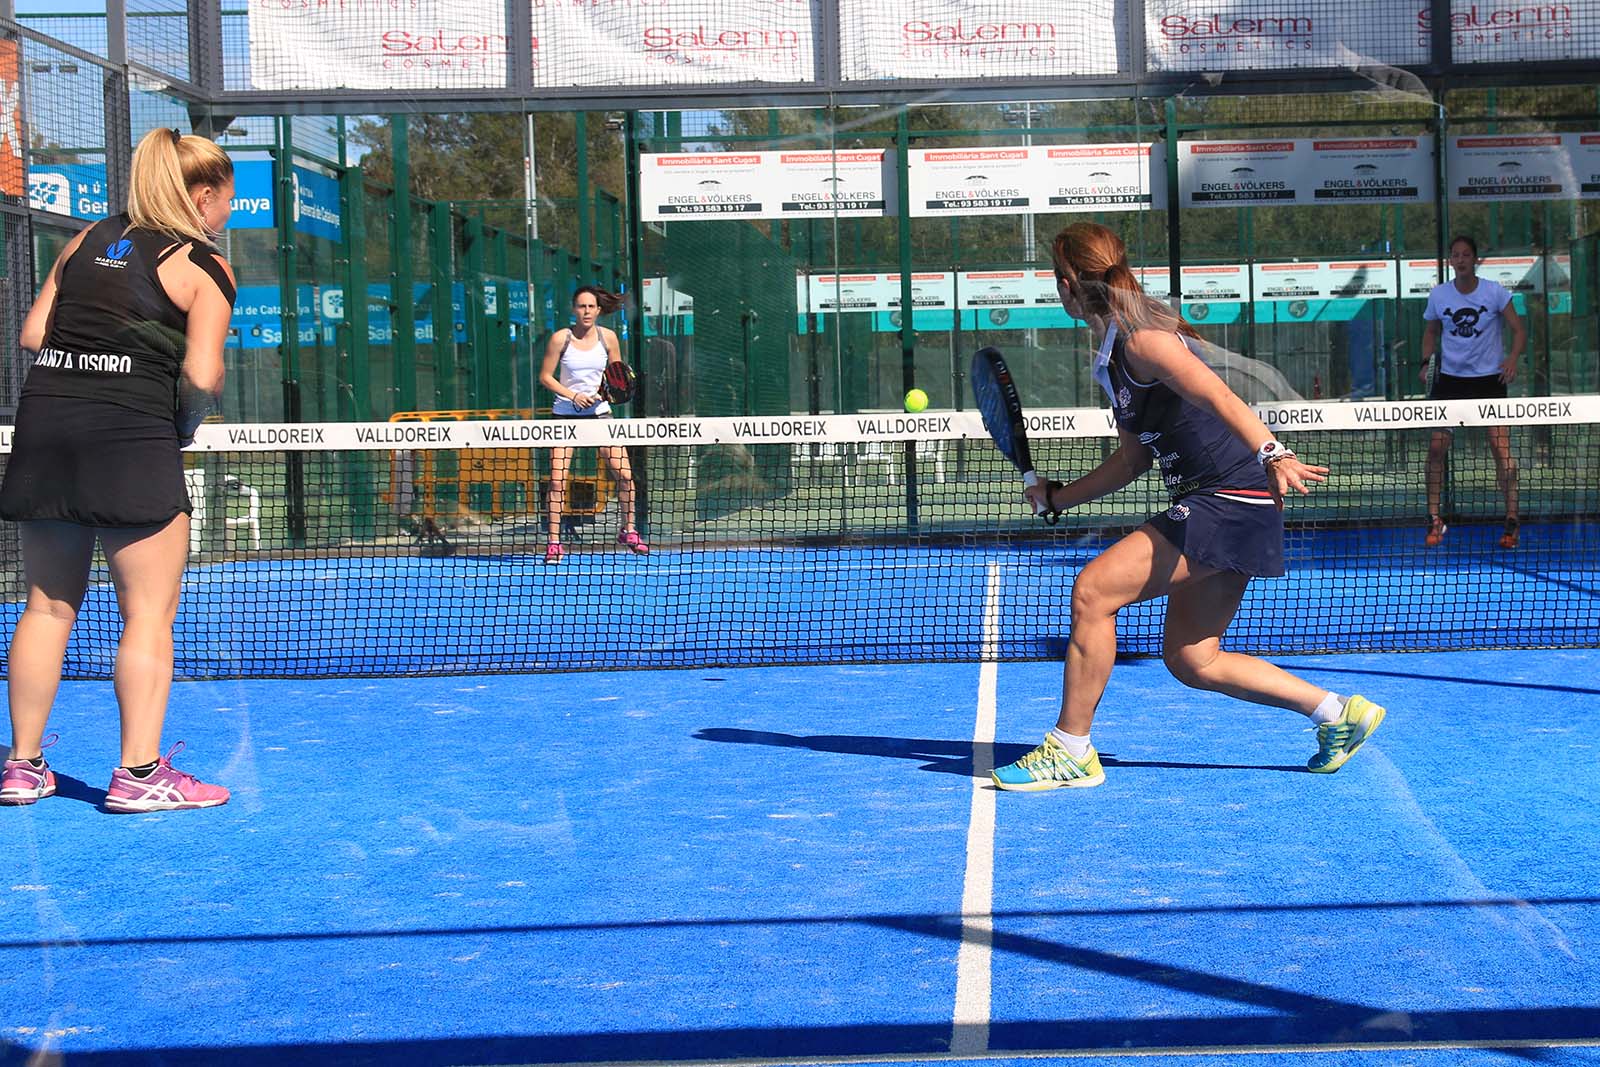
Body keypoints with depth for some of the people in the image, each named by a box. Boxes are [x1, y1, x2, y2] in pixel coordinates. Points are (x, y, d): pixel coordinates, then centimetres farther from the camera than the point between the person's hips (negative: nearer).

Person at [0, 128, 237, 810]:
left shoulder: (89, 240, 16)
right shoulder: (205, 267, -1)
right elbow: (201, 375, -12)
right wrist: (187, 418, 7)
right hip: (132, 439, -6)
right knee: (149, 614, 2)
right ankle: (138, 773, 2)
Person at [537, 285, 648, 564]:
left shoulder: (607, 337, -1)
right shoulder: (560, 338, -8)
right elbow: (545, 376, -4)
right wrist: (573, 395, -16)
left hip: (599, 411, 2)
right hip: (566, 413, -2)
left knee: (624, 473, -5)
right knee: (557, 480, -9)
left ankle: (628, 531, 14)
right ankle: (554, 542, 1)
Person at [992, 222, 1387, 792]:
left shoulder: (1140, 336, -13)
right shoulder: (1112, 351, 17)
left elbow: (1218, 395, -27)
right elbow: (1134, 457, 24)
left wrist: (1272, 453, -41)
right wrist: (1057, 496, 25)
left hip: (1229, 500, -10)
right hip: (1211, 508, 10)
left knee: (1092, 591, -13)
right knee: (1191, 660, 11)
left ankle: (1070, 751, -4)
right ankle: (1338, 712, 19)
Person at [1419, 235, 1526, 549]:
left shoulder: (1494, 292, -6)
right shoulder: (1438, 295, 0)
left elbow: (1519, 330, -3)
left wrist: (1512, 359, -20)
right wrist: (1427, 362, -1)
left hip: (1489, 378, -2)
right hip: (1450, 379, 2)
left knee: (1501, 447, -8)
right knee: (1436, 446, -5)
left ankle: (1512, 519, 1)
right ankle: (1434, 518, 6)